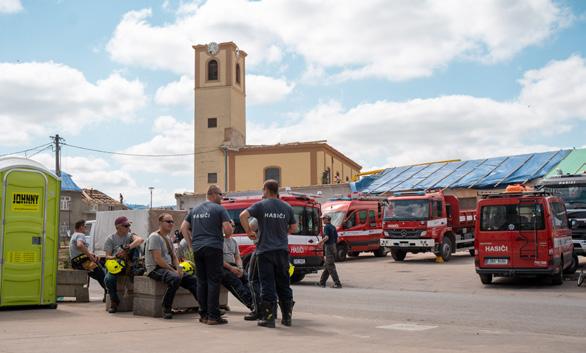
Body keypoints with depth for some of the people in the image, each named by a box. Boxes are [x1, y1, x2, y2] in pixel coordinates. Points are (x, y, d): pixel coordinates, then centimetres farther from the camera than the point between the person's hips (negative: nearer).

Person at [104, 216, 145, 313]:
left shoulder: (130, 236, 5)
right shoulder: (110, 239, 3)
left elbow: (140, 239, -20)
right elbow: (107, 257, -3)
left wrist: (127, 247, -35)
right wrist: (116, 256, -26)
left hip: (128, 264, 0)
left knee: (135, 245, -19)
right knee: (108, 279, -31)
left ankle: (132, 268, -21)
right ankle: (114, 301, -11)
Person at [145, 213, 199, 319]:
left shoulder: (168, 238, 19)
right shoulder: (155, 237, -11)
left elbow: (174, 257, 19)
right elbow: (158, 259, -19)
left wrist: (178, 269, -1)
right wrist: (173, 271, -17)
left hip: (168, 267, 9)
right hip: (155, 269, -9)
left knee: (192, 279, -4)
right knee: (175, 279, -36)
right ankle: (166, 309, -26)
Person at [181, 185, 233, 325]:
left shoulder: (195, 210, 17)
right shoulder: (219, 209, -3)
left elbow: (183, 228, 16)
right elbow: (228, 229, -11)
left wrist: (191, 243, 15)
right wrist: (227, 234, 10)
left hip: (197, 249, 6)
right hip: (213, 248, -6)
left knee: (201, 281, 10)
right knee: (214, 281, -4)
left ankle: (203, 315, 13)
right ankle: (213, 316, -6)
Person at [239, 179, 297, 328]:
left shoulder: (261, 205, -3)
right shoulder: (287, 207, 7)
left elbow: (243, 215, -15)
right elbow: (294, 228, 12)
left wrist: (248, 231, -3)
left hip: (265, 250, -3)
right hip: (282, 250, 3)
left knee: (267, 285, 0)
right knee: (283, 284, 11)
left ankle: (268, 317, -1)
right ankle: (287, 317, 15)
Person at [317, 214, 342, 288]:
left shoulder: (326, 227, -12)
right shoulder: (333, 227, 14)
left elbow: (326, 237, -24)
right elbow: (337, 238, 16)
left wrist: (320, 242, -9)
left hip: (328, 247, -9)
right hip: (334, 246, 9)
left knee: (330, 266, -7)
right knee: (327, 266, 14)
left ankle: (337, 283, -11)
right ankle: (322, 282, 21)